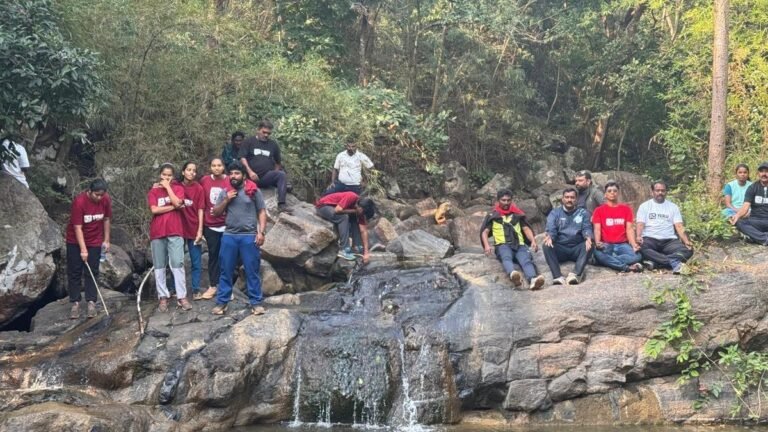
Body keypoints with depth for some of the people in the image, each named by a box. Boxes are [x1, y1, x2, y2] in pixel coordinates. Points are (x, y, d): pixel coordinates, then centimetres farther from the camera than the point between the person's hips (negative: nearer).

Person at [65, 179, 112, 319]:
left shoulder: (106, 200, -14)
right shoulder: (79, 201, -25)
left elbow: (107, 219, 2)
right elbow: (77, 227, -23)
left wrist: (106, 240, 4)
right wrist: (83, 249, -25)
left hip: (95, 241, 2)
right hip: (76, 241, -2)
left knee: (92, 273, 2)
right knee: (74, 273, 1)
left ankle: (91, 303, 5)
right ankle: (75, 303, 7)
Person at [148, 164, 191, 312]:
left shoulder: (178, 188, 8)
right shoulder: (153, 191, 8)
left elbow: (177, 202, -12)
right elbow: (154, 210, -7)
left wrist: (168, 187, -5)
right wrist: (173, 207, -7)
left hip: (175, 232, -2)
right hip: (157, 232, 2)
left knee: (177, 264, -8)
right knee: (159, 266, 4)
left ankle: (182, 297, -8)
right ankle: (163, 297, 9)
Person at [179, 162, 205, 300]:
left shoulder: (199, 189, -2)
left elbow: (200, 210, -3)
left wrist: (200, 230, -8)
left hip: (194, 230, -1)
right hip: (179, 229, 1)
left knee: (196, 262, 3)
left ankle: (196, 290, 9)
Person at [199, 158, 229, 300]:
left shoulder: (230, 181, -4)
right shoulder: (204, 181, 0)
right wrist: (201, 223, 9)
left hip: (227, 224, -1)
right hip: (210, 224, 1)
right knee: (213, 254, 9)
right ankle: (213, 286, 15)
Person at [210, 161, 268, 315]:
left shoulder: (253, 190, 2)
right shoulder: (225, 192, 12)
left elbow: (262, 212, 1)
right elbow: (216, 212, 12)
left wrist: (261, 232, -8)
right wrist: (226, 200, -3)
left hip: (249, 236, -3)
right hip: (229, 236, 3)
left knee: (252, 271, 1)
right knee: (226, 271, 6)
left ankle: (256, 303, 7)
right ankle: (221, 302, 12)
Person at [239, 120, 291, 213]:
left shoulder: (273, 145, 18)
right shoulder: (249, 142, 9)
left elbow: (278, 162, 23)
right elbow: (242, 158, -2)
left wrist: (275, 175, 6)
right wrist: (250, 172, -15)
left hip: (266, 177, 0)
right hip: (251, 178, 0)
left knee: (282, 174, -26)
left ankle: (281, 205, -34)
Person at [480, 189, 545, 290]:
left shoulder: (518, 214, 26)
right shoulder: (492, 215, 19)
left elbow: (526, 229, 18)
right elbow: (485, 232, 12)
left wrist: (533, 241, -3)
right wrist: (487, 245, -9)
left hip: (519, 245, 2)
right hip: (503, 245, -2)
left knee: (526, 260, -32)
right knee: (506, 258, -39)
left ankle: (533, 279, -63)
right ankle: (513, 275, -71)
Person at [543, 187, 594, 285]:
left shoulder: (583, 213, 15)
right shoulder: (554, 213, 13)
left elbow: (587, 228, -2)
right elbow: (551, 229, -3)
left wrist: (588, 237, -28)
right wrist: (549, 237, -29)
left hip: (577, 249, 0)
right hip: (560, 249, 0)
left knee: (588, 245, -31)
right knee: (547, 246, -30)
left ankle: (576, 274, -48)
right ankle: (557, 277, -46)